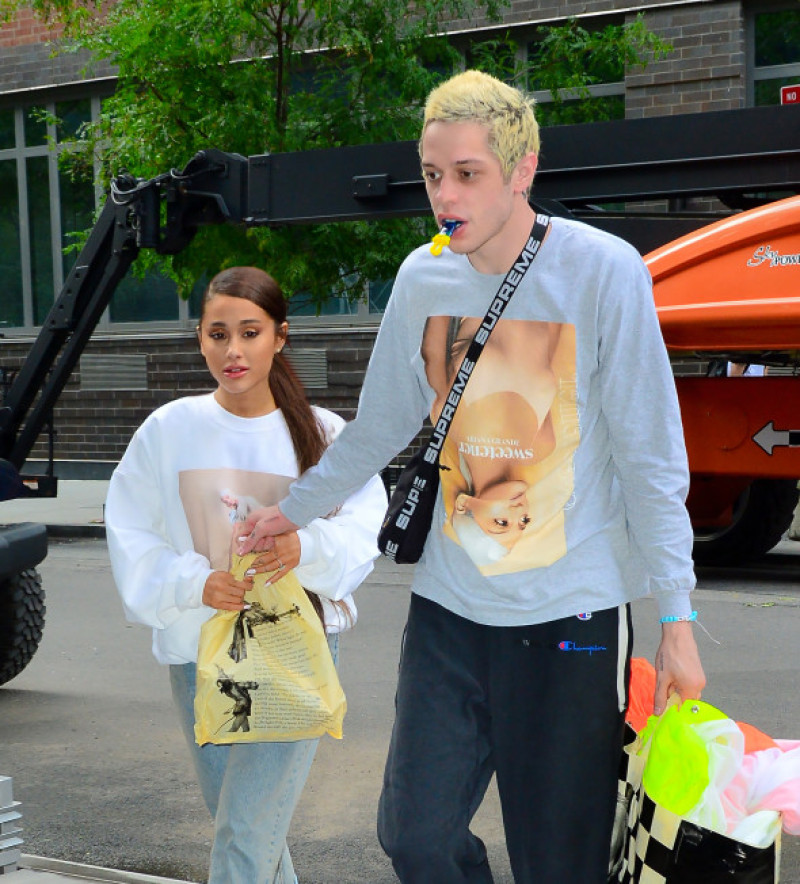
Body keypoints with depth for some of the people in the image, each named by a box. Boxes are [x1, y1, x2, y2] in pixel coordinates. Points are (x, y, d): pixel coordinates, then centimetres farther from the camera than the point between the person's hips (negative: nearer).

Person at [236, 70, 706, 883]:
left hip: (572, 611, -4)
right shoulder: (422, 278, 4)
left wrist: (676, 618, -13)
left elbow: (650, 456, -9)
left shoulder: (603, 272, -10)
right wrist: (293, 511, 29)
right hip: (447, 607, 4)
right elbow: (379, 428, 19)